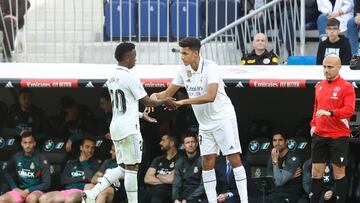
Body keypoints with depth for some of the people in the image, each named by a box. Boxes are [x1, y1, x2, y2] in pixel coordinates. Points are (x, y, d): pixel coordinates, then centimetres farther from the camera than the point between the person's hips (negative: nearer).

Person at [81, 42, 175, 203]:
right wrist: (164, 101, 5)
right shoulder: (130, 77, -14)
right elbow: (147, 101, -10)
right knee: (132, 167, -2)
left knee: (123, 167, 12)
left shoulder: (112, 78, 13)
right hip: (129, 128, -8)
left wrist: (141, 114, 28)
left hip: (116, 127, 8)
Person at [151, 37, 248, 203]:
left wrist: (183, 102, -35)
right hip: (205, 123, 7)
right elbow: (168, 93, 8)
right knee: (207, 162, 2)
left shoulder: (211, 68, -21)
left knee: (234, 158, -7)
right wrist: (156, 95, -14)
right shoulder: (184, 71, 0)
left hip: (223, 119, -7)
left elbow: (210, 96, -34)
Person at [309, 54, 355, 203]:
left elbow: (349, 110, -17)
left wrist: (330, 113, -28)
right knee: (316, 172, 5)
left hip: (338, 136, -5)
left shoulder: (346, 87, -8)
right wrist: (313, 124, 10)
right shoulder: (319, 86, 12)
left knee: (339, 172, 1)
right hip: (319, 135, 6)